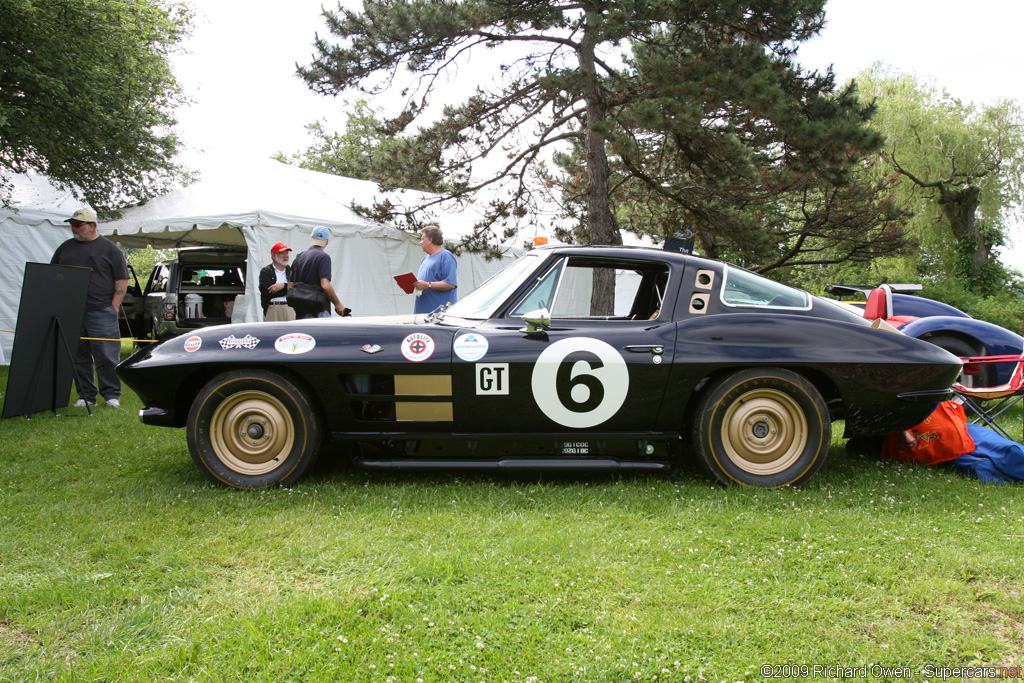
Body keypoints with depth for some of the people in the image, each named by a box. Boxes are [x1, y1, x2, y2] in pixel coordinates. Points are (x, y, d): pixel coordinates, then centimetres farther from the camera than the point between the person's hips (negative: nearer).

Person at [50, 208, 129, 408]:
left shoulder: (108, 248, 2)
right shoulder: (65, 248, 16)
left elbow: (122, 280, 0)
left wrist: (114, 307, -6)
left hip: (101, 312, -5)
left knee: (106, 356, -4)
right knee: (79, 357, 7)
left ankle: (111, 395, 5)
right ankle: (85, 396, 14)